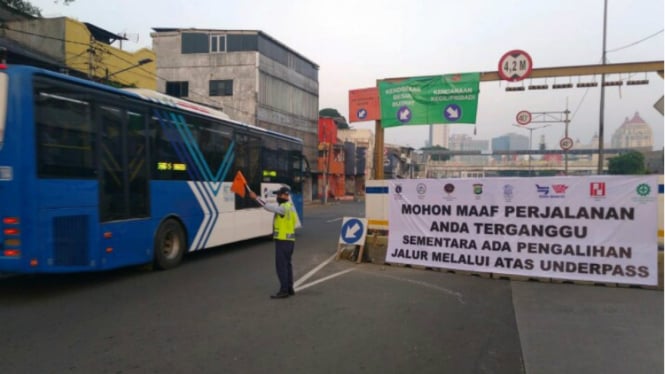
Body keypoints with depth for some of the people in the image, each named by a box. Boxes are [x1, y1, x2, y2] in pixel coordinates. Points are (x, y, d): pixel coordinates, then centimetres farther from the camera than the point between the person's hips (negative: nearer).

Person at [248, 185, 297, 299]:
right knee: (287, 264, 15)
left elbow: (268, 207, -22)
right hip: (289, 240, 10)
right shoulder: (290, 206, 14)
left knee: (281, 265, -6)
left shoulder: (284, 207, -17)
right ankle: (289, 289, 21)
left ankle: (284, 290, -4)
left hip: (283, 240, -10)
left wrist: (256, 197, -14)